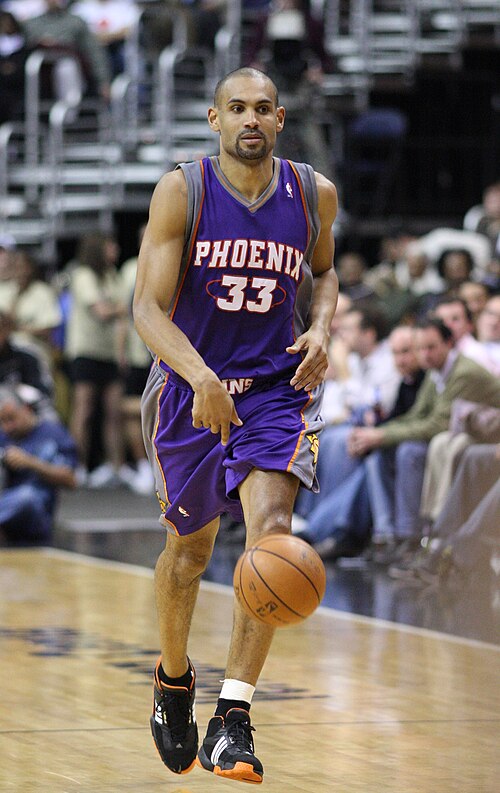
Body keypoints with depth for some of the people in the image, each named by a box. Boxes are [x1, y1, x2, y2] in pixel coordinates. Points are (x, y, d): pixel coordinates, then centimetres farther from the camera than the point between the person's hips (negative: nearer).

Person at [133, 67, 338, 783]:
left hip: (278, 386, 1)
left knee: (271, 527, -21)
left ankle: (234, 718, -22)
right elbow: (149, 307, -16)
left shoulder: (315, 194, -2)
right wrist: (202, 378, -32)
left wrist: (320, 328, -3)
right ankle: (174, 679, 43)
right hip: (191, 387, 0)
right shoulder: (181, 192, -11)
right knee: (189, 547, 14)